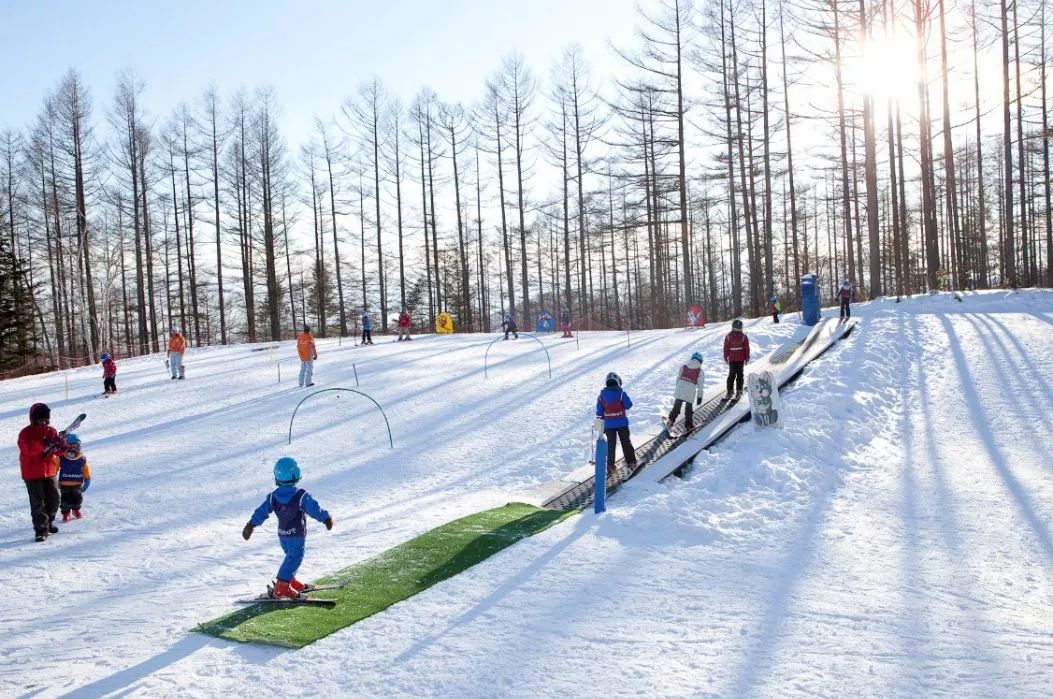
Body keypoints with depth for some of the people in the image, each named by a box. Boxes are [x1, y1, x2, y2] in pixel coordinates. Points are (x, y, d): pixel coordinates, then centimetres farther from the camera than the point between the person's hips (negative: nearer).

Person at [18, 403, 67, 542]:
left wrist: (61, 446, -19)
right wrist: (43, 445, -39)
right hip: (32, 474, -5)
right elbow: (28, 449, -26)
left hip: (49, 471, 5)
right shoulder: (26, 433, -9)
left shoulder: (51, 431, 6)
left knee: (54, 499, 10)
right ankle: (41, 529, -1)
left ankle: (48, 522, 32)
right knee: (38, 502, -5)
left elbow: (58, 451, 5)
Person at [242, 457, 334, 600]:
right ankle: (281, 587, -14)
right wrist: (327, 518, 5)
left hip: (282, 534, 6)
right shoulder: (302, 496, -18)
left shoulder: (273, 497, -4)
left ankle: (290, 581, 26)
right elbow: (315, 510, -11)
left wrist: (251, 525, 14)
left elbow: (261, 512, 3)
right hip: (297, 535, -6)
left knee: (291, 556, 23)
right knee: (294, 558, -5)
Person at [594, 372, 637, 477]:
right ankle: (631, 463, 22)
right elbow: (628, 405, -12)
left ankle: (610, 467, 7)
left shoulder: (602, 395, -2)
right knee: (626, 443, 14)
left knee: (610, 445, 10)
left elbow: (599, 411, 0)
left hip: (608, 424, 2)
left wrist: (599, 422, 9)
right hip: (622, 423, -2)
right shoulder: (621, 393, -11)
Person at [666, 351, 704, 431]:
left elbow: (678, 378, 11)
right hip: (690, 392, -1)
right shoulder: (700, 371, 3)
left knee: (676, 406, 16)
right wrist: (699, 396, 9)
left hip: (680, 389, 1)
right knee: (689, 408, 16)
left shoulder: (683, 367, 8)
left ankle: (671, 420, 10)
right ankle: (689, 424, 20)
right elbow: (700, 385, 4)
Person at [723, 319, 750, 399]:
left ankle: (729, 392, 7)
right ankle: (739, 390, 7)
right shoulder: (743, 336, -7)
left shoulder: (729, 336, -6)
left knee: (731, 375, 7)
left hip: (732, 359, 1)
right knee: (739, 374, 6)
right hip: (741, 358, -1)